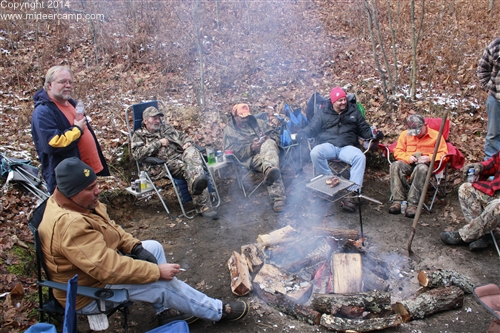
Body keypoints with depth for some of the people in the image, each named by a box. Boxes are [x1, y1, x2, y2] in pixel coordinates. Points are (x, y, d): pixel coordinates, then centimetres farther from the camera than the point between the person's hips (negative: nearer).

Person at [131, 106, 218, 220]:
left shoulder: (167, 127, 30)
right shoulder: (139, 135, 14)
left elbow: (183, 135, 34)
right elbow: (137, 154, -4)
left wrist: (188, 142, 8)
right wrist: (158, 143, -5)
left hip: (182, 155, 4)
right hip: (167, 163, -4)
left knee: (192, 151, -34)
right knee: (188, 168, -34)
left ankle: (198, 181, -62)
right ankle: (204, 207, -42)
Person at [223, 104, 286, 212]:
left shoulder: (256, 122, 27)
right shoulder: (229, 130, 16)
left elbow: (275, 133, 24)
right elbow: (231, 152, 1)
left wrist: (269, 139, -3)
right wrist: (250, 148, -14)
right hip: (250, 158, -2)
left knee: (268, 146, -38)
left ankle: (269, 170, -71)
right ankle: (278, 198, -59)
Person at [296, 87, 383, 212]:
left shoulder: (354, 113, 23)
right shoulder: (323, 115, 18)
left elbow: (364, 130, 23)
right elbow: (311, 128, 10)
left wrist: (374, 134, 1)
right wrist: (303, 133, -13)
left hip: (347, 147, 1)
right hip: (328, 145, -1)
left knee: (360, 157, -34)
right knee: (315, 153, -36)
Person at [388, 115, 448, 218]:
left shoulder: (436, 135, 5)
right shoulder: (405, 134, 12)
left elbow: (443, 154, 2)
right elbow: (397, 152, 9)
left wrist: (429, 158, -16)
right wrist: (408, 157, -11)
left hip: (425, 164, -2)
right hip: (408, 163, 3)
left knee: (421, 169, -40)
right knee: (395, 165, -32)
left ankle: (413, 204, -40)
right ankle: (398, 201, -35)